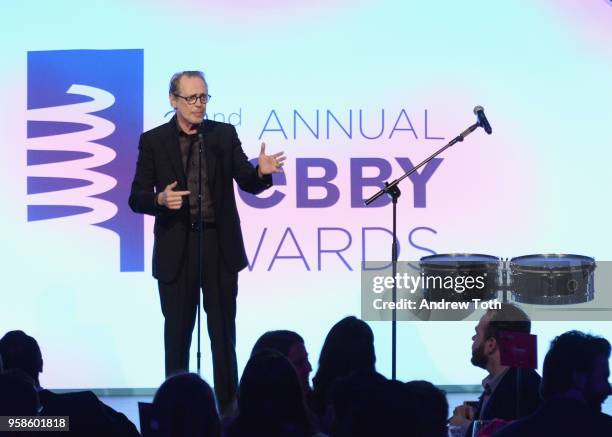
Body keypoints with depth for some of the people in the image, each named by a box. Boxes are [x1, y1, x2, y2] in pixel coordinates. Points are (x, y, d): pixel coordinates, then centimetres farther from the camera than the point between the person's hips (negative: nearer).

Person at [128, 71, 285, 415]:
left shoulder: (225, 134, 3)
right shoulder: (153, 140, 0)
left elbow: (248, 184, 0)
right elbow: (137, 198, 0)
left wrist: (263, 172, -22)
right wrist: (160, 199, -21)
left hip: (220, 246, 1)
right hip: (176, 249, -1)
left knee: (224, 331, 6)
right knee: (177, 332, 7)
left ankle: (228, 404, 12)